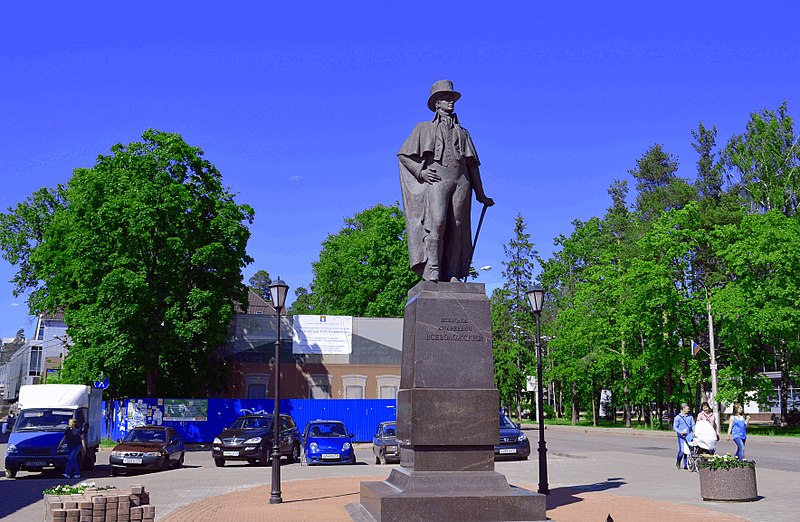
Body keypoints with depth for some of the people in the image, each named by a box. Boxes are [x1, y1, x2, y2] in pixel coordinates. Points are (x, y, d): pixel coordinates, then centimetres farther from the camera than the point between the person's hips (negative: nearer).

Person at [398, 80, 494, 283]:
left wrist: (481, 195, 22)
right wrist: (421, 171, -1)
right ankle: (432, 270, -25)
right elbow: (403, 155, 15)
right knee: (436, 221, -22)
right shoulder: (424, 128, 19)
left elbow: (472, 165, 25)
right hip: (436, 180, -3)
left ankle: (451, 272, -5)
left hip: (461, 182, 3)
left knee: (456, 227, -6)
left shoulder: (462, 132, 27)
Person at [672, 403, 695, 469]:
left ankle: (685, 465, 10)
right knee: (682, 450, -9)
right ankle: (678, 463, 14)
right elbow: (674, 427, -2)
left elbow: (693, 425, 12)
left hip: (688, 436, 4)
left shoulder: (690, 417, 9)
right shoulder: (678, 417, -2)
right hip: (681, 436, -4)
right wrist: (680, 432, -18)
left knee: (687, 450, 0)